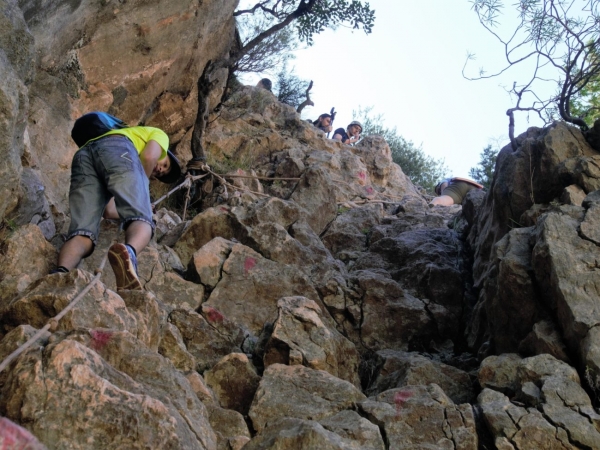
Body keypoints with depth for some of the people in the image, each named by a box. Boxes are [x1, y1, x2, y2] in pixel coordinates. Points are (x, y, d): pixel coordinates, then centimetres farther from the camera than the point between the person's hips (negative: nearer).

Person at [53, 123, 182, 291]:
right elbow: (148, 156, 7)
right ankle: (129, 253, -50)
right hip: (117, 150, -6)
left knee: (82, 232, -9)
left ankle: (61, 272, -40)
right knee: (141, 220, -15)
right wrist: (141, 189, 21)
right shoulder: (159, 134, 34)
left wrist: (141, 207, 51)